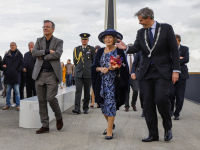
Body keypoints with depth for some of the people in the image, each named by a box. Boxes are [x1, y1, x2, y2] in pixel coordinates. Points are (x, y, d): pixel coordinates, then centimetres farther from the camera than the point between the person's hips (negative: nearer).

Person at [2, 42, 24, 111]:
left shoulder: (19, 55, 2)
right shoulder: (7, 55, 9)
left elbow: (22, 64, 0)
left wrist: (18, 70, -9)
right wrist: (5, 70, 2)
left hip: (16, 76, -3)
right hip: (8, 76, 3)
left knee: (17, 92, 0)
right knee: (8, 91, 10)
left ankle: (18, 105, 4)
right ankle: (8, 104, 18)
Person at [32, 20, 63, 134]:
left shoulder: (58, 42, 5)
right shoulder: (39, 40, 15)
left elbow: (58, 54, -13)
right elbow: (34, 53, -1)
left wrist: (42, 56, -8)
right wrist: (47, 51, -11)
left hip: (52, 74, -4)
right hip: (40, 74, 4)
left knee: (50, 98, -14)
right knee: (42, 101, 4)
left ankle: (59, 117, 14)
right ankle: (45, 126, 12)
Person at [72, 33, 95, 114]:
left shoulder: (91, 49, 8)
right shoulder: (76, 49, 12)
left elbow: (94, 61, 10)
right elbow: (75, 61, 16)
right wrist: (78, 67, 9)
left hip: (88, 74, 0)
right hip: (79, 73, 0)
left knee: (87, 92, 4)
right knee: (78, 91, -9)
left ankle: (85, 108, 13)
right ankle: (77, 109, -13)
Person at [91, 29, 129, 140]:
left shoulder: (119, 51, 2)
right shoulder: (100, 52, 11)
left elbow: (125, 67, -1)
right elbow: (94, 67, 10)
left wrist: (116, 67, -19)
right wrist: (101, 69, -10)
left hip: (114, 82, -4)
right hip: (102, 82, 4)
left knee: (110, 104, -9)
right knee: (103, 105, 8)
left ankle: (109, 130, -3)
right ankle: (111, 124, 30)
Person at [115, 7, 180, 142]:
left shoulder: (166, 28, -1)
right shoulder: (141, 32, 10)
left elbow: (174, 50, -3)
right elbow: (136, 48, 0)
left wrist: (176, 70, -9)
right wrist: (126, 48, -22)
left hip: (163, 71, -4)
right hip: (147, 72, 4)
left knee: (161, 98, -20)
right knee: (148, 104, 3)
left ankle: (168, 127, 6)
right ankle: (153, 134, 14)